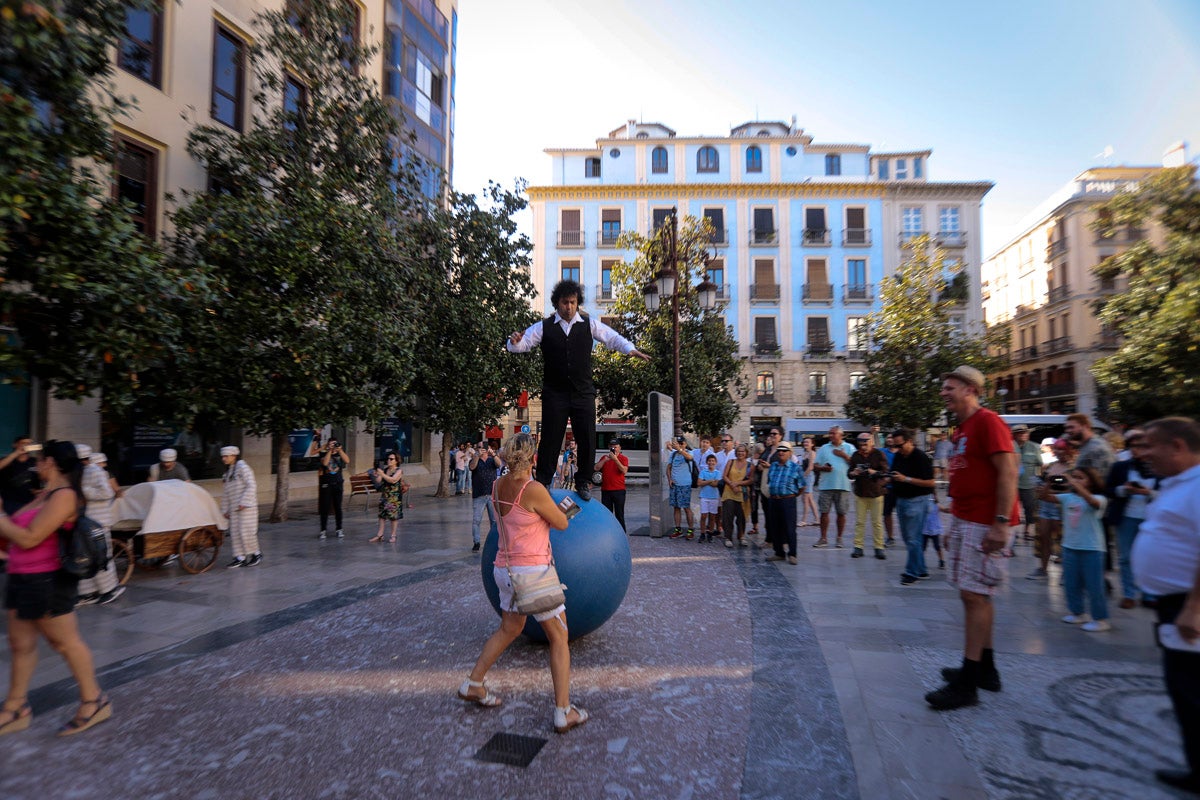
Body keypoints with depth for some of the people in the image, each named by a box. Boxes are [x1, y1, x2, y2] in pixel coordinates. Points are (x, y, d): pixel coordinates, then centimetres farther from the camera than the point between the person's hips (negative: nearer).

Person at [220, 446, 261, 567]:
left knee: (245, 531, -8)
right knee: (235, 532, 6)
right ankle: (240, 558, 12)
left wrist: (244, 502, -20)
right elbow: (225, 493, 19)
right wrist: (225, 510, 14)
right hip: (234, 508, 8)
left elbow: (251, 486, -16)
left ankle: (256, 553, 7)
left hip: (246, 507, -8)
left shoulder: (243, 467, -9)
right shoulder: (228, 472, 17)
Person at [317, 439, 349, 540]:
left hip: (338, 484, 2)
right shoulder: (324, 454, 1)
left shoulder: (340, 454, 6)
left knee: (338, 508, 6)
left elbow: (347, 461, -13)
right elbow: (325, 463, -20)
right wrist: (330, 450, -18)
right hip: (326, 484, -2)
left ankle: (339, 529, 13)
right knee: (325, 508, -1)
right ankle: (323, 530, 4)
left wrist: (340, 450, -16)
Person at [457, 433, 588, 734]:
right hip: (533, 572, -7)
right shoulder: (534, 490, -21)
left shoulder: (498, 486, 1)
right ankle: (563, 711, 9)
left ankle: (472, 684, 35)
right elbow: (562, 523, -7)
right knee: (559, 638, 7)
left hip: (504, 569, 7)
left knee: (509, 629, 27)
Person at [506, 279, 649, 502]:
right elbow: (523, 343, -1)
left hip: (583, 392, 1)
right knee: (550, 439, 1)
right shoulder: (544, 327, 3)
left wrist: (630, 349, -19)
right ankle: (542, 483, 15)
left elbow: (612, 337, 0)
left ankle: (583, 484, 18)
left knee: (587, 439, 2)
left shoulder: (589, 324, 5)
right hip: (554, 393, -1)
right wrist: (515, 342, -25)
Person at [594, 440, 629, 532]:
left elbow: (624, 471, -16)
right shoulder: (604, 457, 13)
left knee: (619, 514, -2)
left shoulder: (623, 458, 1)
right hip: (605, 490, 4)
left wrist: (615, 459, -21)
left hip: (619, 490, -4)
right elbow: (596, 468, 1)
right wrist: (605, 459, -9)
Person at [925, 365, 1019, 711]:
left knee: (974, 594, -7)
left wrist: (1001, 523, -24)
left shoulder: (988, 421, -12)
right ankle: (985, 669, 26)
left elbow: (1008, 471, -19)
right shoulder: (962, 429, 17)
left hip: (986, 524, -9)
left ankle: (967, 684, -1)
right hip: (964, 521, 10)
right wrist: (954, 525, 20)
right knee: (973, 595, 14)